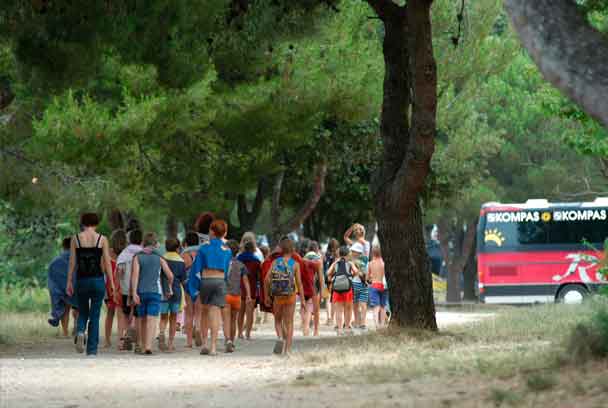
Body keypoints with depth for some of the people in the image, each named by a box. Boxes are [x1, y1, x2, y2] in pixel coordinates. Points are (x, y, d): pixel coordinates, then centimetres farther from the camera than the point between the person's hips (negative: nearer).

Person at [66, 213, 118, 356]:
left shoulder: (76, 239, 1)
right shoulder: (102, 239, -2)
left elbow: (72, 262, 0)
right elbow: (107, 263, -2)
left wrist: (69, 282, 4)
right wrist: (112, 284, 1)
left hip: (81, 280, 1)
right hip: (97, 280, -1)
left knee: (82, 312, 18)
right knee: (95, 316, 6)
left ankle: (80, 332, -14)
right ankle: (92, 350, 2)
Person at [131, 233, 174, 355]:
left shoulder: (138, 257, 2)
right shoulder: (159, 257, 3)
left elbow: (135, 275, -10)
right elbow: (170, 275, 3)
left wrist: (134, 293, -14)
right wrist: (170, 288, 20)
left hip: (141, 291, 2)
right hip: (155, 291, -2)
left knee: (142, 319, 14)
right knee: (152, 319, -8)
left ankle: (143, 346, 19)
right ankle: (148, 346, -21)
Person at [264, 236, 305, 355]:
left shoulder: (275, 262, 0)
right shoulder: (295, 264, -4)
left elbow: (267, 280, -4)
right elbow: (299, 282, -8)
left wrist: (266, 296, 5)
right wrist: (302, 299, -3)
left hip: (277, 296, 1)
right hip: (290, 296, -1)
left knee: (278, 320, 19)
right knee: (289, 323, 7)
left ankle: (281, 337, -8)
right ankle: (287, 349, 3)